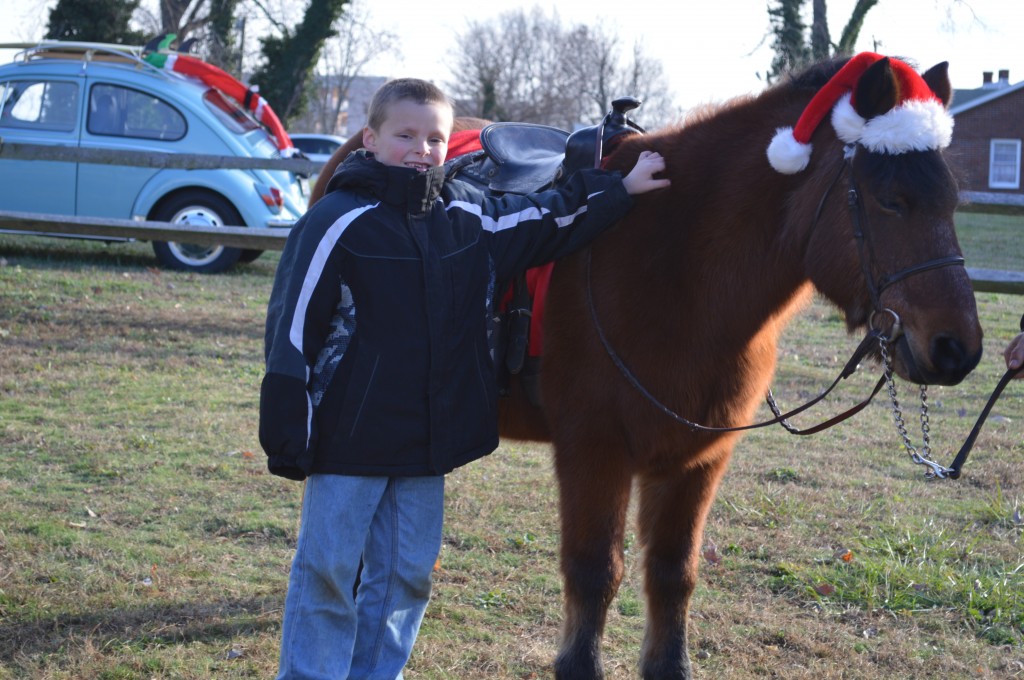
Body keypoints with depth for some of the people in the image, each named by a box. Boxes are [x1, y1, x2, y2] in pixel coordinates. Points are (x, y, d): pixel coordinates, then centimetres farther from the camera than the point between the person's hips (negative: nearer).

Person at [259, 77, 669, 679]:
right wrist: (287, 437, -13)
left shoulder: (468, 216, 4)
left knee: (408, 573, 12)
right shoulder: (340, 221, -13)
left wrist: (619, 188, 19)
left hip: (429, 441, 6)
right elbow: (293, 331, -13)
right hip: (349, 438, -5)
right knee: (328, 570, 2)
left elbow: (549, 221, 21)